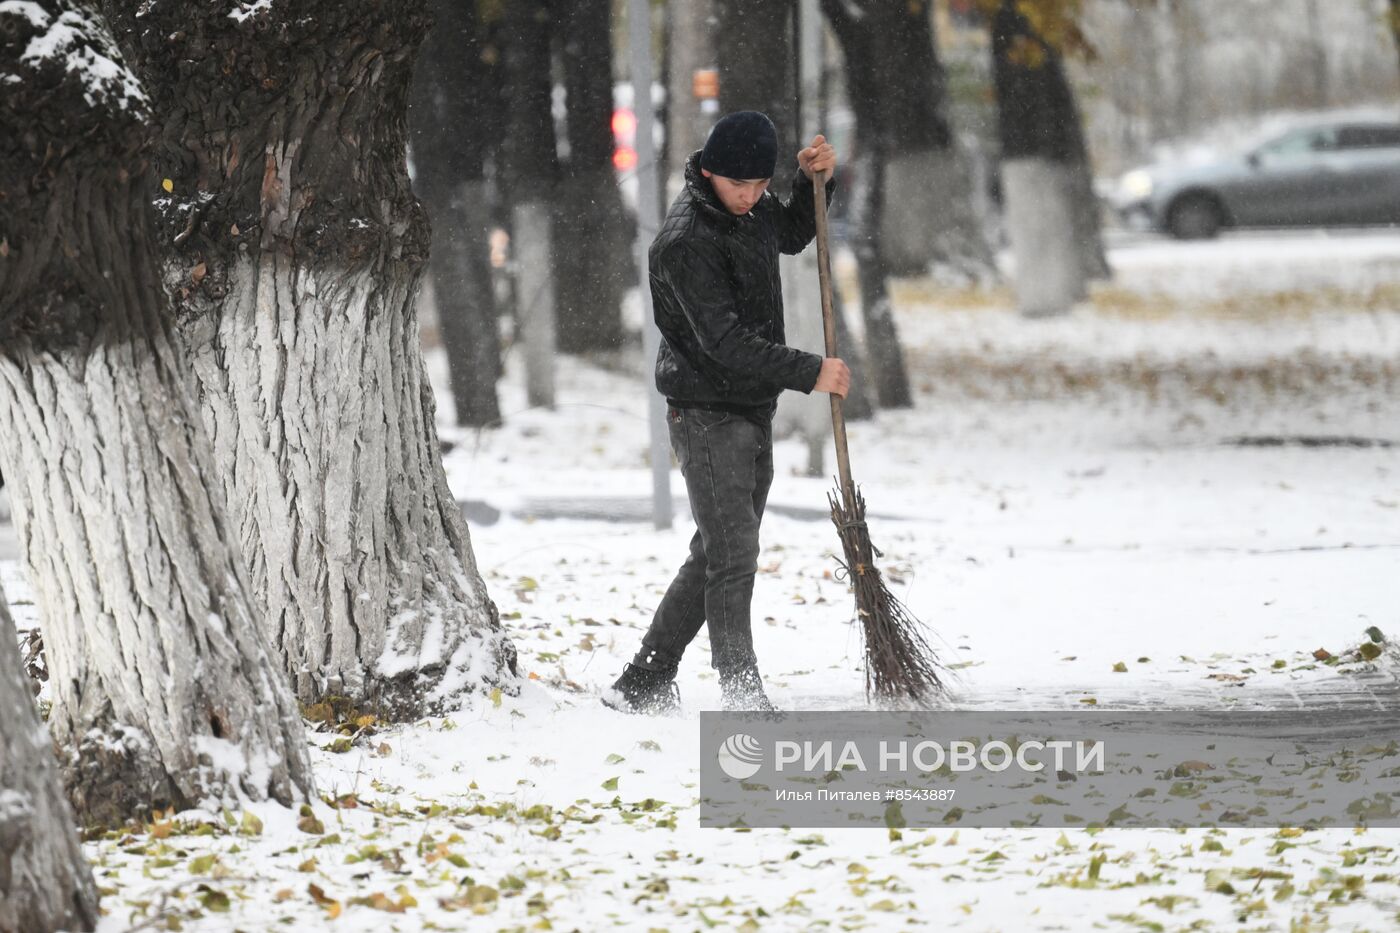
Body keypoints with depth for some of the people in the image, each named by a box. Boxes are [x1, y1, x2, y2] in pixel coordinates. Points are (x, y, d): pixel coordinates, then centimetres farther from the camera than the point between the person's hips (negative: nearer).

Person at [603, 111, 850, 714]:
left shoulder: (748, 207, 6)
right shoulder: (685, 241, -21)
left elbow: (791, 234, 29)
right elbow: (724, 341, -26)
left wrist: (813, 182, 9)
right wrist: (810, 373, -24)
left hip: (752, 412, 9)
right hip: (706, 412, -9)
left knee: (718, 555, 12)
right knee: (732, 554, -12)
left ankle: (643, 683, 19)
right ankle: (742, 697, -11)